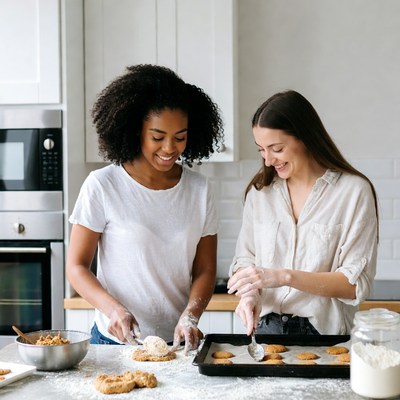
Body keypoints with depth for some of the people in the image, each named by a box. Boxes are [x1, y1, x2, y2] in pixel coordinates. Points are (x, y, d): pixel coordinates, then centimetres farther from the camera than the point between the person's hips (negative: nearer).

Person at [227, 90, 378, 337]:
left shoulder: (354, 191, -5)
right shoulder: (260, 191, 9)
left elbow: (357, 284, -8)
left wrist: (284, 276, -18)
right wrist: (249, 292, -9)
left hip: (324, 331, -3)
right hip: (266, 328, 3)